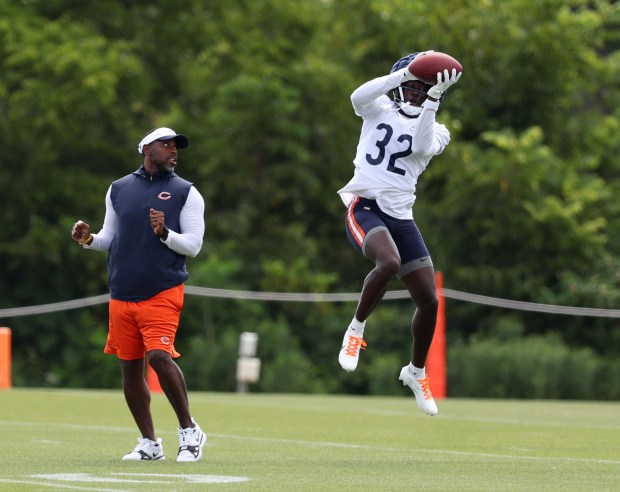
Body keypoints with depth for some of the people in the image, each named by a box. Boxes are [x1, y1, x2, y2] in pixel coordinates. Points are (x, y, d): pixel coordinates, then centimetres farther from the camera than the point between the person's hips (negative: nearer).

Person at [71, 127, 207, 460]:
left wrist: (165, 233, -20)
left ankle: (189, 431, -5)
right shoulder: (119, 189, 13)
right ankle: (149, 444, 17)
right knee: (130, 368, 6)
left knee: (159, 356, -20)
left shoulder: (185, 193, 3)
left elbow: (193, 245, -2)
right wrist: (89, 239, -1)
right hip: (122, 293, 4)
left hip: (162, 293, -4)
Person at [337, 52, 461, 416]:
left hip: (400, 217, 4)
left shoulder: (436, 131, 13)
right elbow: (359, 96, -13)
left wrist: (432, 99, -17)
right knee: (389, 262, -35)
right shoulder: (380, 111, 11)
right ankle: (356, 329, -14)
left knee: (429, 301, 0)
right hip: (365, 207, -4)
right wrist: (403, 73, -16)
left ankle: (417, 373, 23)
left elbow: (421, 146, -11)